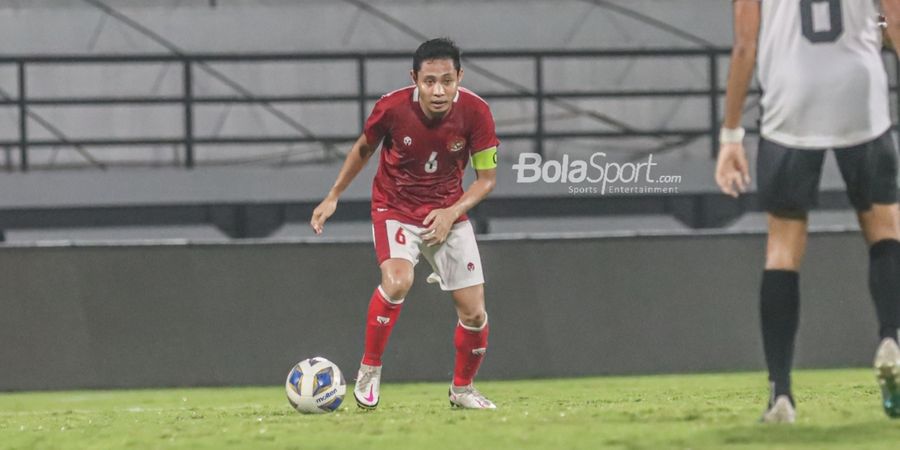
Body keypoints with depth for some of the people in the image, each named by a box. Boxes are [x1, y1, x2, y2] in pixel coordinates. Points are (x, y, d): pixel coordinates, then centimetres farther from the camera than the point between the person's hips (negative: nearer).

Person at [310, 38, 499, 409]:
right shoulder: (392, 107, -21)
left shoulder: (475, 111, -19)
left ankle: (462, 389, 24)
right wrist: (333, 197, 7)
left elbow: (487, 178, -7)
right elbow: (363, 149, 2)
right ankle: (369, 370, -12)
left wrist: (452, 212, -22)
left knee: (474, 312, -2)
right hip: (395, 209, -2)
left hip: (448, 212, 2)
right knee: (398, 281, -31)